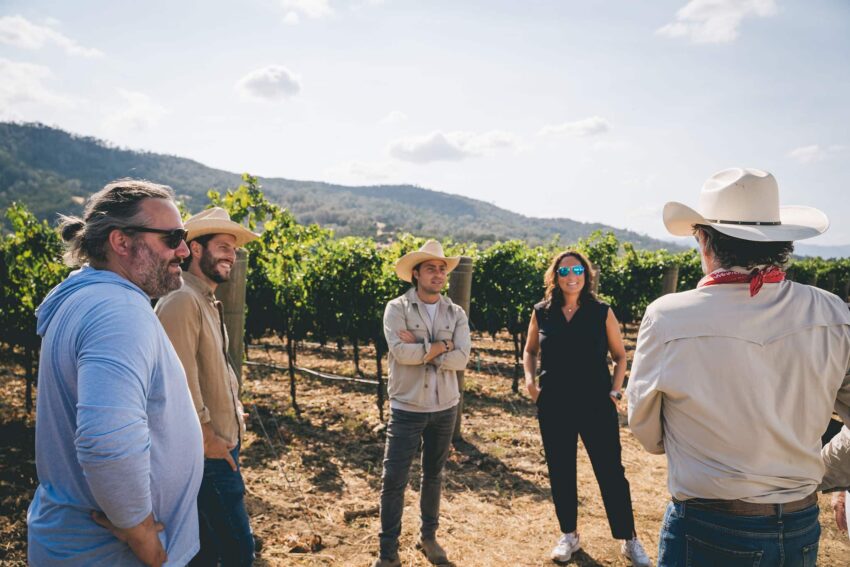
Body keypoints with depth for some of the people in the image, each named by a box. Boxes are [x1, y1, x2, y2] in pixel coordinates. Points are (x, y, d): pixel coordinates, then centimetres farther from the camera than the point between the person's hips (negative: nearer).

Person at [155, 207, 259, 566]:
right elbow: (180, 379, -24)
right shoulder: (182, 300, -18)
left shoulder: (208, 303, 13)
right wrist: (208, 438, -16)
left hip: (221, 447, 10)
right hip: (208, 453, -10)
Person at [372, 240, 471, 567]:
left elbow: (462, 358, -12)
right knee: (394, 479, 1)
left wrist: (419, 349, -18)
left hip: (445, 408, 3)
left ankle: (429, 536, 36)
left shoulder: (456, 314, 1)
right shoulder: (397, 309, -8)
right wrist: (441, 346, -15)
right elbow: (400, 352, -23)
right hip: (407, 409, -3)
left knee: (433, 476, 18)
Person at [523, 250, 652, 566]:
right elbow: (530, 351, 15)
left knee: (611, 471, 3)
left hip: (597, 405, -2)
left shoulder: (602, 313, -3)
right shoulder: (542, 313, 1)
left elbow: (619, 356, 6)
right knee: (560, 472, 12)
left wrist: (615, 389, -5)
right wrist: (529, 378, -1)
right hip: (553, 407, 2)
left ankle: (629, 540, 21)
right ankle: (569, 536, 31)